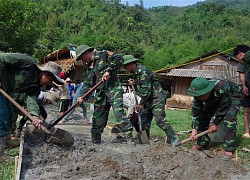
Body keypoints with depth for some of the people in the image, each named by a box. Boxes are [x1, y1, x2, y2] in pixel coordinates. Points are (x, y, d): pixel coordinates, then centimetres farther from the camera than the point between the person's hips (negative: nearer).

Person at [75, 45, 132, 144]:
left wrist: (108, 70, -18)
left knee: (117, 106, -29)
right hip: (100, 93, 6)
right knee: (98, 116, 8)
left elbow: (119, 58, -12)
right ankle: (95, 139, 18)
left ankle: (124, 124, -43)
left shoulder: (103, 55, -1)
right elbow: (87, 84, 16)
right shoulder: (88, 67, 19)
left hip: (113, 88, -6)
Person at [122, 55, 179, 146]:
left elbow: (146, 89, -22)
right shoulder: (136, 72, 14)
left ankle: (173, 139, -10)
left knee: (160, 120, -16)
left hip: (156, 98, -10)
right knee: (144, 119, 10)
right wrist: (134, 83, 4)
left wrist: (141, 104, -16)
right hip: (148, 100, 10)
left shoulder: (143, 71, -18)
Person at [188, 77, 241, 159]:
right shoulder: (199, 94, -27)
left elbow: (223, 108, -31)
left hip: (232, 97, -5)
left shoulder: (222, 88, -43)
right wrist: (194, 129, -27)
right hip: (215, 99, 5)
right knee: (203, 116, -9)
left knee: (229, 118, -28)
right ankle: (203, 144, 3)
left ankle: (229, 149, -21)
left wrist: (215, 123, -23)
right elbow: (196, 111, -20)